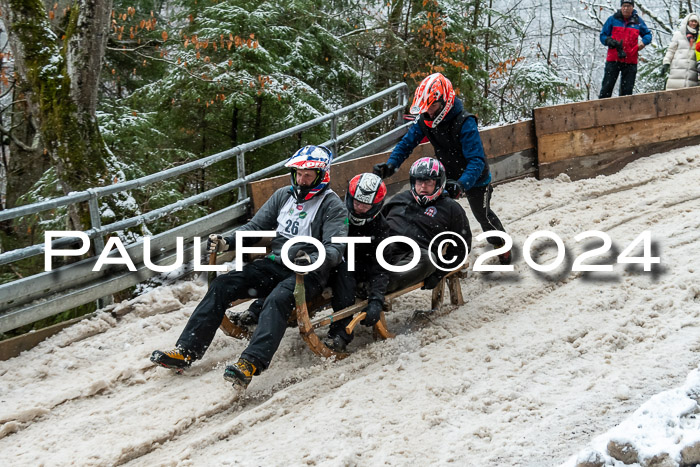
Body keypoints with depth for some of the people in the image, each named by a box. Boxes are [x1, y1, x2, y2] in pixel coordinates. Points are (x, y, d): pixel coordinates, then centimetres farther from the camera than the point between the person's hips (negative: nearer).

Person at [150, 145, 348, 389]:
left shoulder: (332, 206, -5)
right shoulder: (284, 195, 14)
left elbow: (335, 250, -16)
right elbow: (256, 226, 16)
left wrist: (310, 259, -37)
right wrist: (227, 242, -3)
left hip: (308, 273, -6)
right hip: (273, 265, 6)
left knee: (277, 299, -37)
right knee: (222, 286, -12)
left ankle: (250, 364, -51)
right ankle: (186, 351, -15)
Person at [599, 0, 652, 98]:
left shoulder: (638, 21, 9)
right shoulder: (613, 20, 4)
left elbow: (648, 34, 20)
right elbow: (603, 36, 7)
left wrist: (644, 42, -2)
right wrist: (610, 41, -14)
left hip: (630, 61, 2)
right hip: (613, 60, -2)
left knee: (627, 90, 2)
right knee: (607, 87, -3)